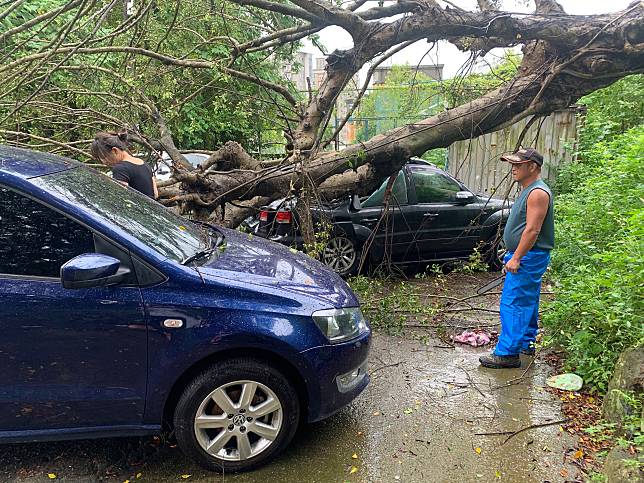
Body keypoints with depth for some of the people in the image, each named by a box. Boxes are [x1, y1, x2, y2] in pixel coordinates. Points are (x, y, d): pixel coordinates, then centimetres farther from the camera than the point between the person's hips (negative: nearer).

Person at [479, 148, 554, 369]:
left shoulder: (538, 193, -17)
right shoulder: (528, 190, 16)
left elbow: (533, 230, -23)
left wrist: (516, 258, -22)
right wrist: (513, 255, 22)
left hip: (529, 257, -11)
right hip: (525, 257, 11)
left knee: (513, 304, -10)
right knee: (527, 303, 18)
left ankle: (507, 353, -5)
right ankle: (527, 344, 30)